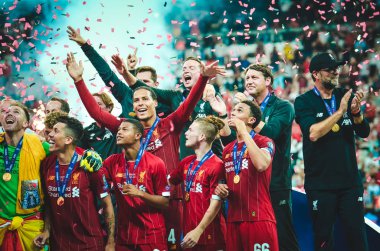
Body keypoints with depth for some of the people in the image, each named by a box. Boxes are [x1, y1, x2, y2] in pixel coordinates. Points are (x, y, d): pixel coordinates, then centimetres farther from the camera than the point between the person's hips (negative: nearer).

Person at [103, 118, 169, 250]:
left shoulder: (155, 163, -8)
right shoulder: (112, 162, 3)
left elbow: (165, 202, -6)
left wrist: (140, 193, -20)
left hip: (152, 236, -3)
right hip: (124, 235, 3)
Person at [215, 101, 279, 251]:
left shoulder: (264, 142, -2)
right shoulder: (228, 149, 16)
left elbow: (262, 165, -25)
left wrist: (244, 132, -15)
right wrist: (221, 189, 4)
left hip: (258, 218, -6)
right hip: (233, 218, 6)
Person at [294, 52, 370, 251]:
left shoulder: (345, 97, 9)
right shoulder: (304, 102, -2)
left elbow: (364, 132, 3)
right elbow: (313, 133, -17)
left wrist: (356, 112, -17)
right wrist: (340, 112, -19)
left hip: (349, 180, 3)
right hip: (320, 182, -3)